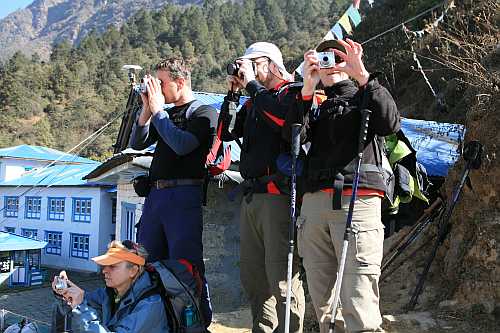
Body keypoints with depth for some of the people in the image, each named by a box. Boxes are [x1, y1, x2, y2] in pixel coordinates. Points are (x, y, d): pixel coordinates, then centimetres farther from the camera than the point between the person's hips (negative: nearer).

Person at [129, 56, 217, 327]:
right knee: (147, 261, 12)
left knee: (186, 264, -8)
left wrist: (158, 110, -7)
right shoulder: (166, 114, 20)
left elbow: (182, 145, -17)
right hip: (155, 194, 8)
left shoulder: (204, 113, -1)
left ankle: (200, 320, 1)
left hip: (184, 195, -7)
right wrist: (147, 110, 4)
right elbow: (137, 143, 16)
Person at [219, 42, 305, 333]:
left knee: (281, 275, -11)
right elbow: (226, 132, 16)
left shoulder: (289, 92, 1)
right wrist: (233, 93, 9)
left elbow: (281, 115, -21)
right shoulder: (253, 102, 22)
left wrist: (252, 84, -10)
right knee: (252, 275, 12)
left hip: (278, 194, -8)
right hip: (251, 196, 8)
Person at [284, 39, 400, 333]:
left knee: (359, 304, -12)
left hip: (358, 200, -4)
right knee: (321, 301, 6)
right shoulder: (314, 104, 24)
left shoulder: (363, 97, 16)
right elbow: (293, 135, 3)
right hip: (314, 203, 4)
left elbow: (390, 123, -7)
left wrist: (362, 75, -10)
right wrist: (307, 88, -4)